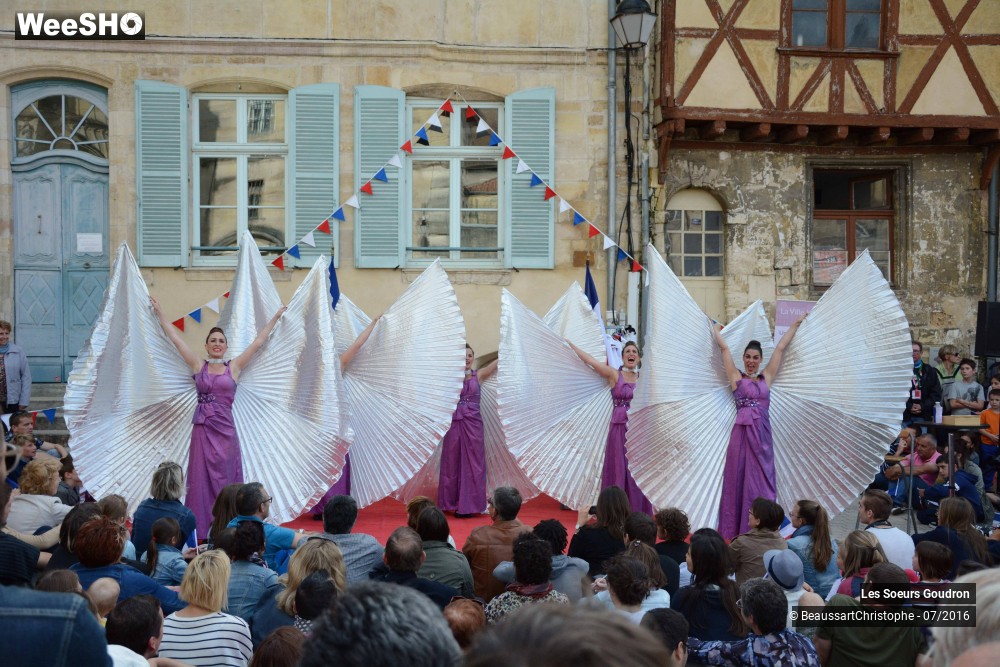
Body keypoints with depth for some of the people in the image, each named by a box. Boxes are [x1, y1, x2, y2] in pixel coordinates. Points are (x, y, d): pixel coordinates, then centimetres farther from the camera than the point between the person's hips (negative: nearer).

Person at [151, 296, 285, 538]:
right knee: (200, 480, 2)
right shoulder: (198, 365, 8)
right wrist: (159, 312, 13)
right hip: (202, 428, 1)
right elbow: (175, 338, 11)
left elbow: (258, 342, 9)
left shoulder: (234, 366, 7)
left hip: (224, 429, -1)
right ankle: (201, 531, 6)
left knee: (224, 482, 3)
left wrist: (276, 317, 11)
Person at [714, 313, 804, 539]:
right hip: (741, 433, -2)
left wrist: (796, 324, 23)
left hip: (762, 434, 2)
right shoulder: (736, 377, 6)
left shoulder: (766, 377, 12)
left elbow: (780, 348, 16)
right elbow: (724, 347, 7)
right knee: (738, 480, 2)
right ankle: (735, 529, 7)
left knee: (761, 481, 4)